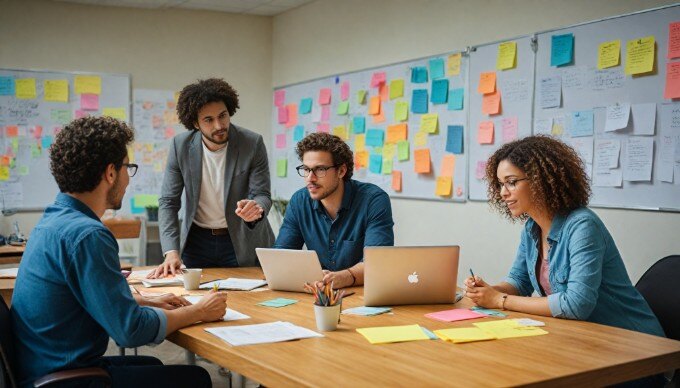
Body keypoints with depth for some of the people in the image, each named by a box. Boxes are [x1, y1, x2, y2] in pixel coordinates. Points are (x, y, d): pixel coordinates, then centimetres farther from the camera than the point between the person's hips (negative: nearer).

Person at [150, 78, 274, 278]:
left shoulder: (253, 143, -16)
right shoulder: (180, 145, -11)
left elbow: (263, 195, -13)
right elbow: (168, 202, -8)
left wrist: (256, 208, -39)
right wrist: (172, 252, -20)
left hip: (242, 242, -1)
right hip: (197, 241, 2)